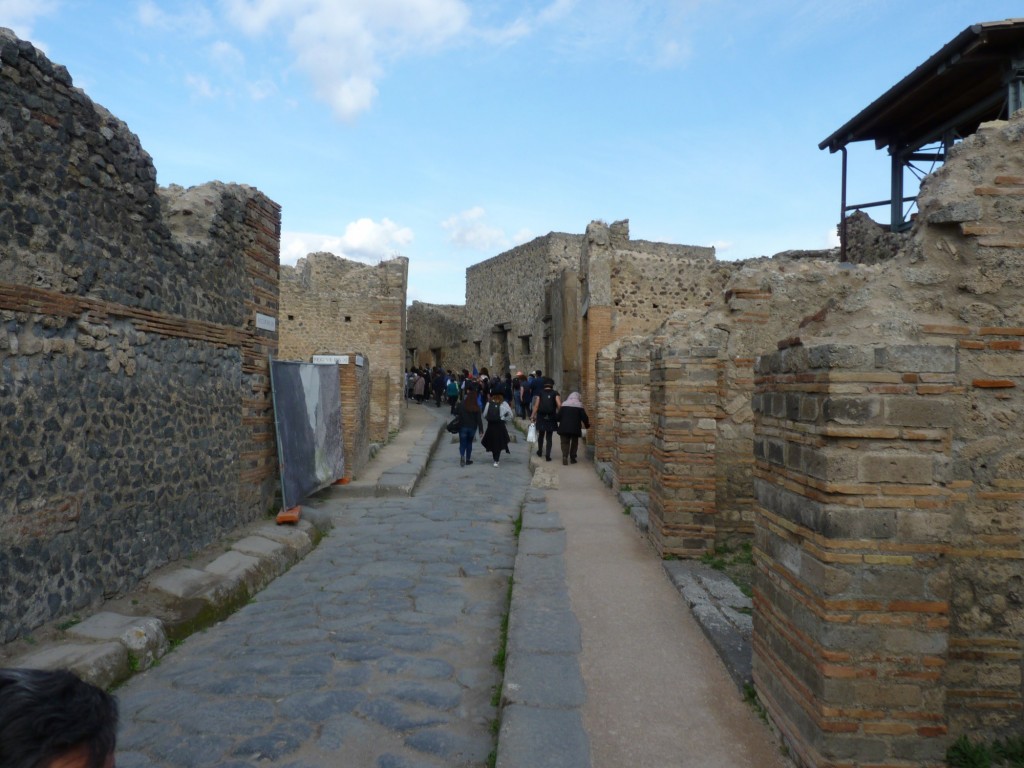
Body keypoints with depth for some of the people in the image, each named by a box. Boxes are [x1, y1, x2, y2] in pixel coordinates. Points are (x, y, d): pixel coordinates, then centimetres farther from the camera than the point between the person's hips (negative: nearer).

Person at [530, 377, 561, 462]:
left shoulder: (540, 393, 1)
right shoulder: (555, 393, -2)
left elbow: (536, 405, -6)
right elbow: (559, 405, -14)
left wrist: (533, 416, -4)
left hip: (541, 417, 2)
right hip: (551, 419, -1)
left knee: (541, 435, 20)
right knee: (549, 437, 4)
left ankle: (540, 451, 34)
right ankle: (547, 455, -2)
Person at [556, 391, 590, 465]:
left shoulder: (564, 405, 7)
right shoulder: (579, 406, 1)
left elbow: (559, 416, 6)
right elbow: (584, 417, -1)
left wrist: (561, 422, 24)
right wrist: (587, 425, 15)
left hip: (564, 427, 1)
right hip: (575, 428, -1)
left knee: (565, 442, 4)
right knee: (574, 442, 14)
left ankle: (565, 457, -15)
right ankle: (572, 458, 11)